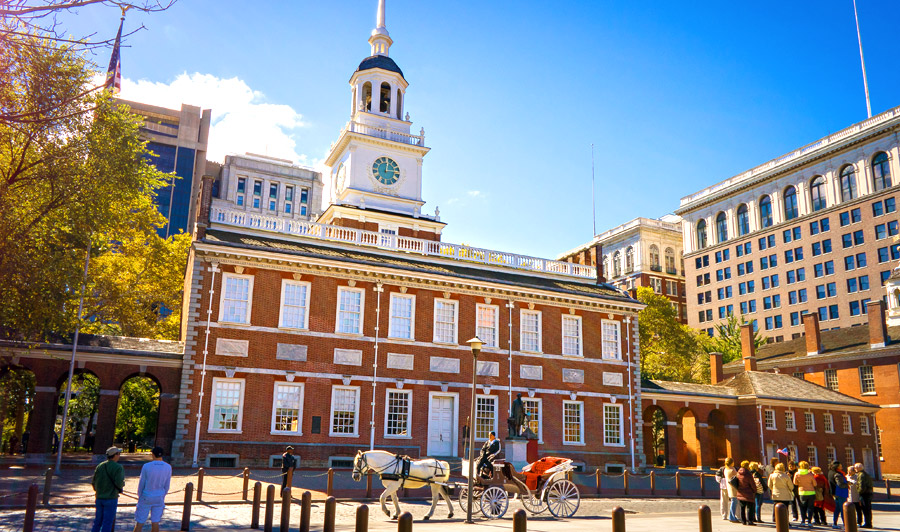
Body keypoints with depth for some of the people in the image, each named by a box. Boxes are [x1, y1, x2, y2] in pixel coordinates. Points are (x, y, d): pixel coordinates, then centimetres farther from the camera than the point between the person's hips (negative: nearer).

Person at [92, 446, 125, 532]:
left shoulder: (100, 466, 6)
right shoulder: (118, 468, -12)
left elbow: (93, 482, 8)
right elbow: (119, 483, -21)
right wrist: (123, 484, 2)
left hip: (99, 498, 6)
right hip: (111, 498, -6)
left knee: (98, 521, 15)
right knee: (108, 523, 0)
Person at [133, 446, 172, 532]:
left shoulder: (146, 466, -16)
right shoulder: (168, 467, -8)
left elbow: (141, 484, -7)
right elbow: (166, 486, -1)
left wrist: (139, 496, 9)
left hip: (146, 497, -2)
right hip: (159, 498, 2)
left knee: (139, 522, 7)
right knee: (155, 522, 10)